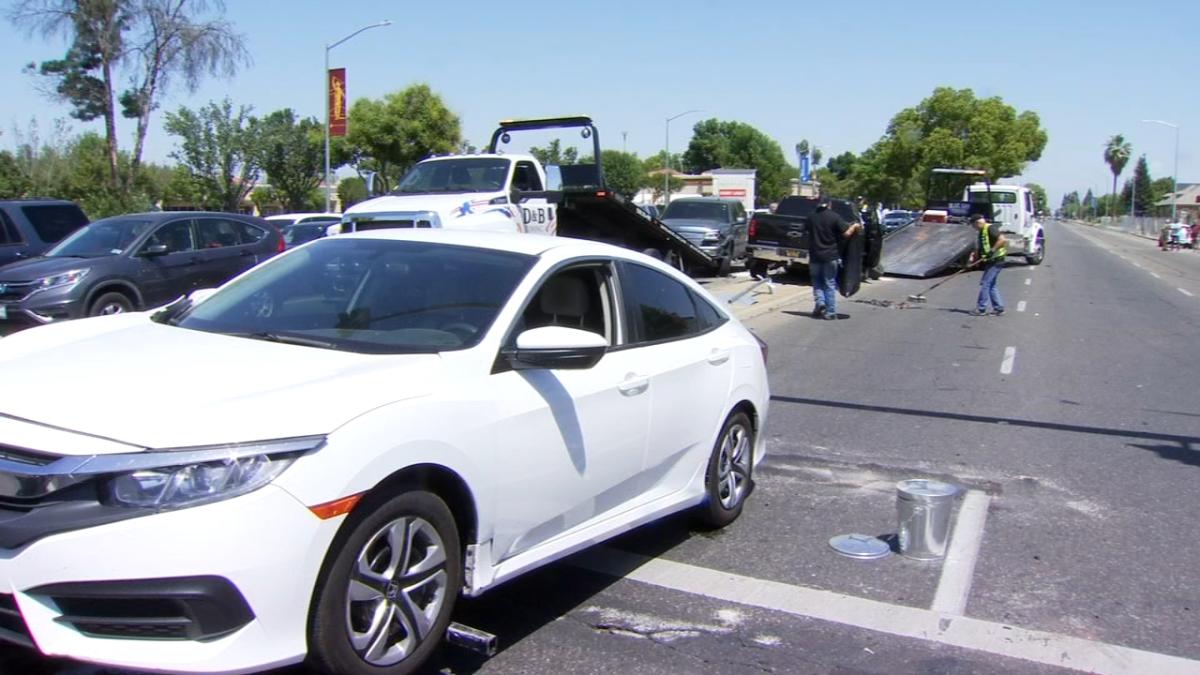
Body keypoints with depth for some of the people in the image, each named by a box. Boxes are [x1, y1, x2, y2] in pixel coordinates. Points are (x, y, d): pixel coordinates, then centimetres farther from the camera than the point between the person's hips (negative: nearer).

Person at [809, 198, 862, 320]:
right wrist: (855, 226, 6)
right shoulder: (835, 217, -8)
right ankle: (830, 312, 5)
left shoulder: (812, 218, 1)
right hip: (831, 256, -2)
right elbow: (846, 234, -11)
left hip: (815, 256, 2)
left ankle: (819, 302, -4)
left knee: (817, 282, 17)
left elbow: (808, 232, 16)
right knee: (830, 284, 4)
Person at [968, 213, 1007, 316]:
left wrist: (992, 250, -26)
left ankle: (981, 309, -2)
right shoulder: (982, 231, 15)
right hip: (990, 261, 10)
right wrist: (975, 255, 8)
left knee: (985, 283, -7)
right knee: (991, 285, 13)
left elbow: (1002, 240, -25)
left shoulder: (990, 228, -16)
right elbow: (979, 247, 21)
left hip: (996, 260, -10)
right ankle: (999, 308, 17)